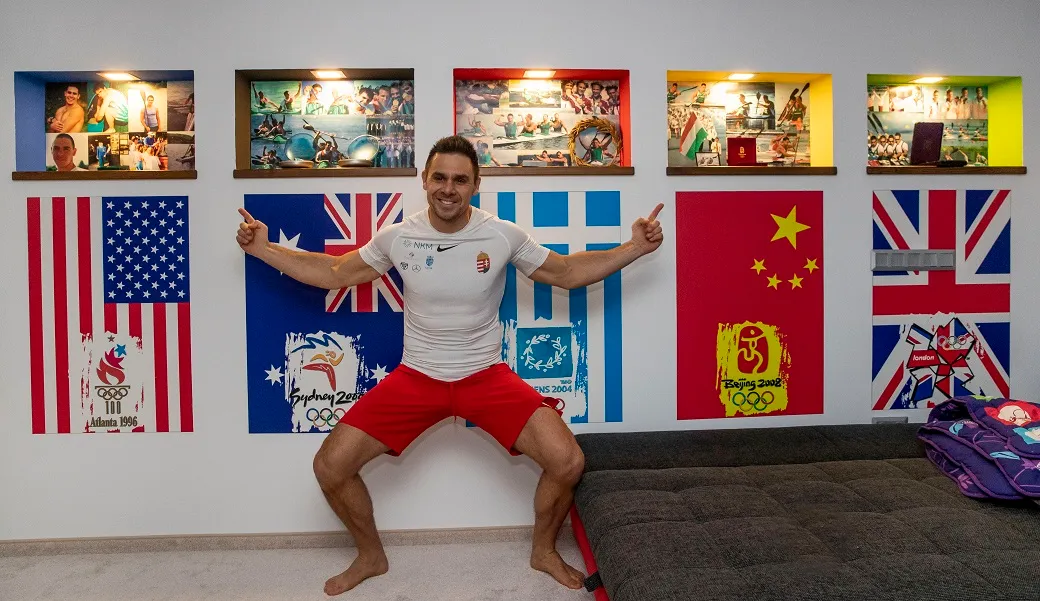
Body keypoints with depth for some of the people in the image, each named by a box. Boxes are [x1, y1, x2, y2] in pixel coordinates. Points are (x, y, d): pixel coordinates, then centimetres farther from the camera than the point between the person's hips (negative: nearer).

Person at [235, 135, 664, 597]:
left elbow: (568, 272, 3)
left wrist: (634, 248, -5)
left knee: (568, 462, -17)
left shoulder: (504, 236, -8)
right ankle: (371, 556, 24)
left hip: (486, 376, -1)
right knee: (330, 467, -7)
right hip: (416, 378, 2)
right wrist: (263, 248, 3)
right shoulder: (396, 237, -4)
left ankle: (544, 551, 17)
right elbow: (334, 273, 9)